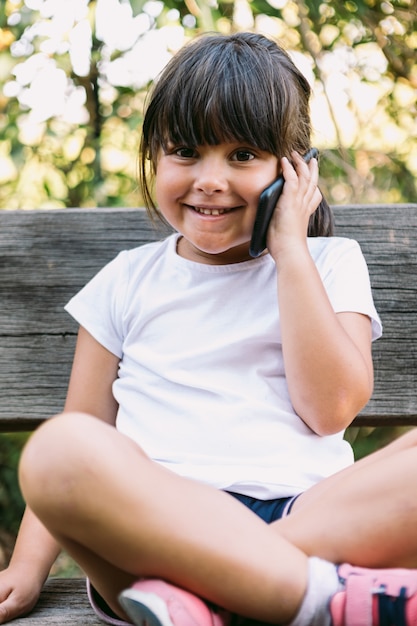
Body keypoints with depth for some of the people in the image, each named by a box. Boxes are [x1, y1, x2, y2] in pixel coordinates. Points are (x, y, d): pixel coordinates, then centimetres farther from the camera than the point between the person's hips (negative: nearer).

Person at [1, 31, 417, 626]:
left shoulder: (328, 263, 16)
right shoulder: (130, 279, 19)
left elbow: (331, 405, 0)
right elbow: (82, 428, 14)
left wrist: (288, 248, 0)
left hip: (312, 513, 1)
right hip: (160, 517, 0)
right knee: (59, 448, -32)